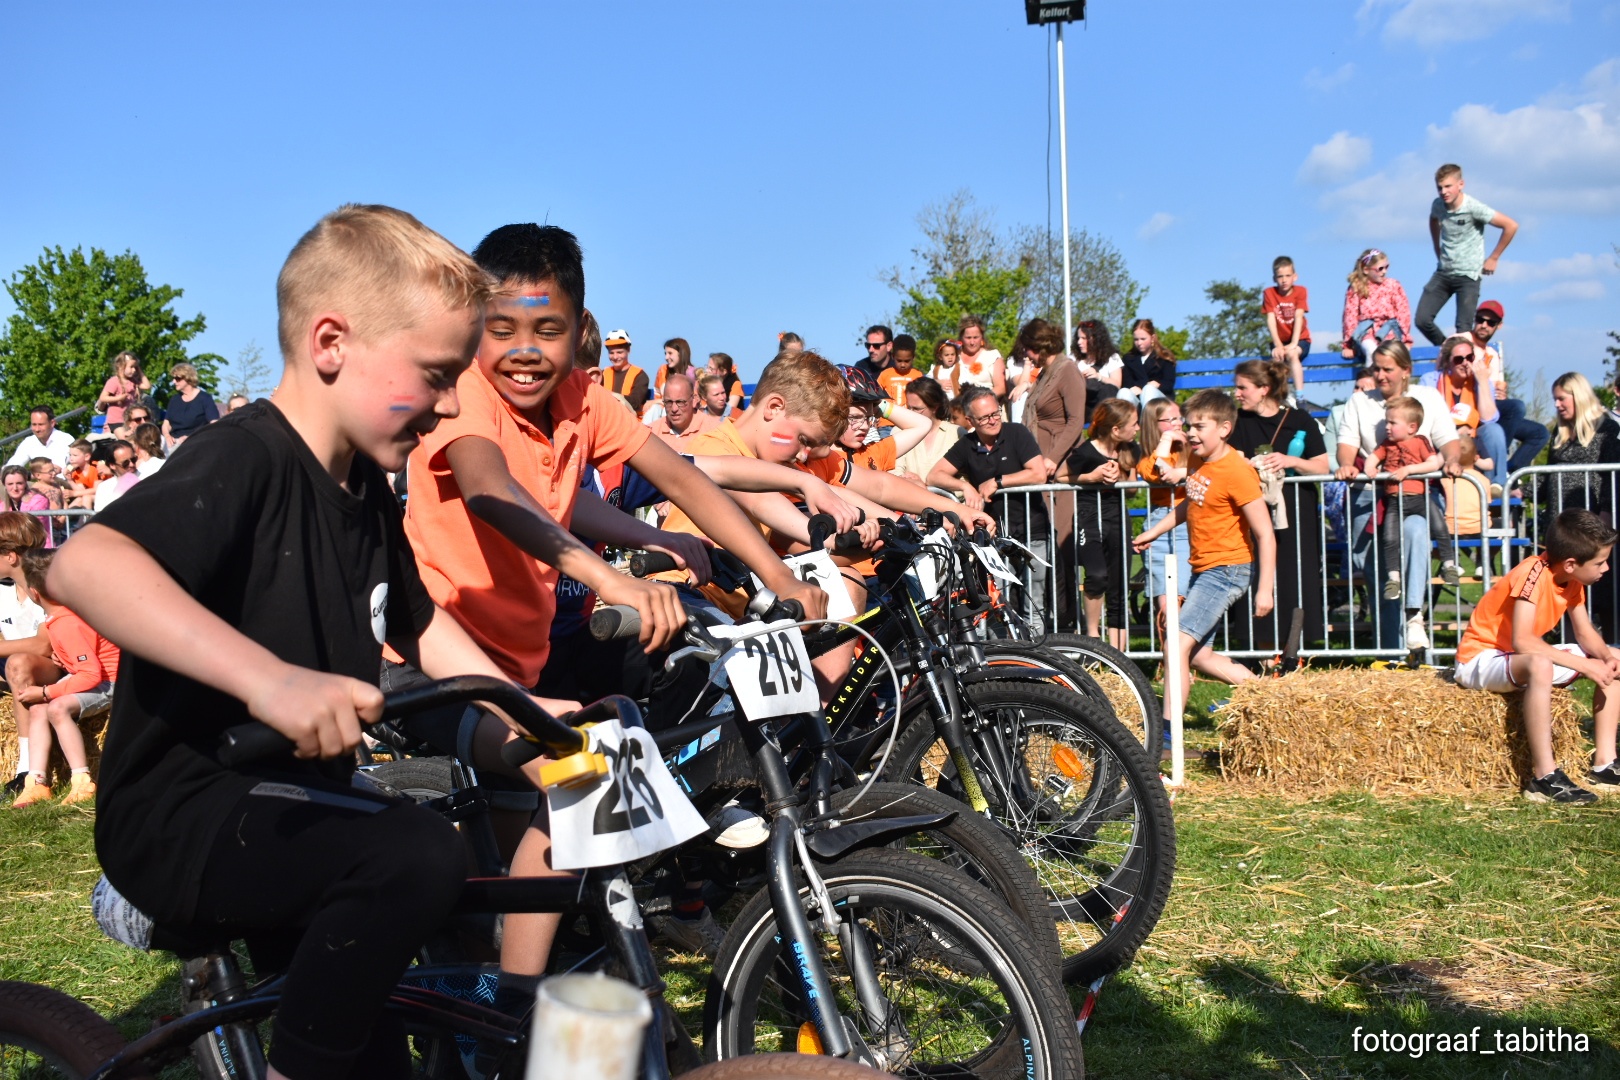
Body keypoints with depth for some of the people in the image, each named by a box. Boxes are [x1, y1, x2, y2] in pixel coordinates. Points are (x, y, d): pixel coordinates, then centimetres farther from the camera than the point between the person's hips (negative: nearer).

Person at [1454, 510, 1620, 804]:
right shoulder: (1534, 573, -27)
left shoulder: (1571, 579, -1)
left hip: (1522, 658, 10)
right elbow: (1522, 641, -36)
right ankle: (1544, 778, -36)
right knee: (1540, 665, -40)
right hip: (1481, 657, -10)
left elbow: (1586, 634, 6)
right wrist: (1584, 665, -32)